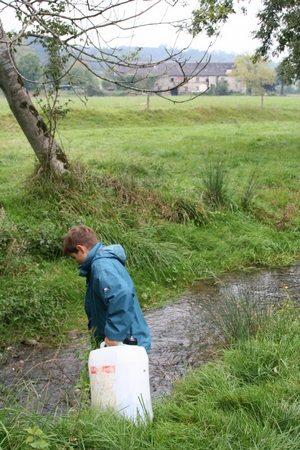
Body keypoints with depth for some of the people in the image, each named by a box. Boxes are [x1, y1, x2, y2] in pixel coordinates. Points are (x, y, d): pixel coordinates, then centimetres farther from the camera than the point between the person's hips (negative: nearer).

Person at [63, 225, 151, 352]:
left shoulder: (101, 266, -21)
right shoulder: (103, 261, 11)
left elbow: (122, 295, -37)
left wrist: (113, 334, -32)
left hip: (126, 341, -10)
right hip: (122, 339, 10)